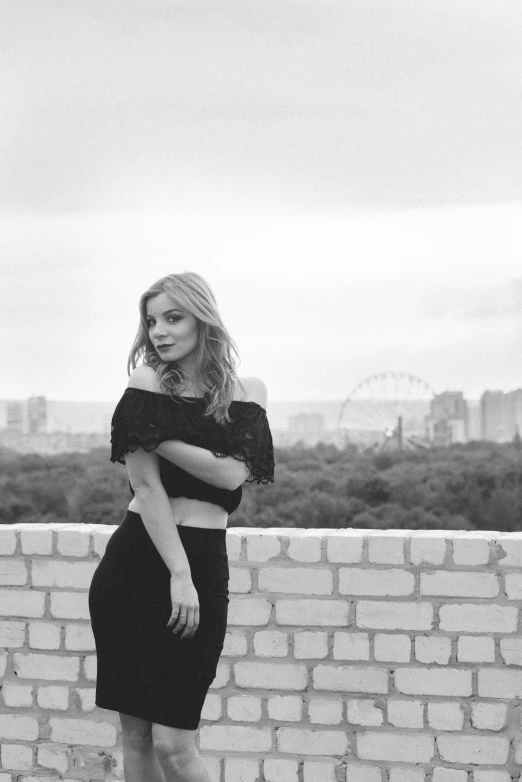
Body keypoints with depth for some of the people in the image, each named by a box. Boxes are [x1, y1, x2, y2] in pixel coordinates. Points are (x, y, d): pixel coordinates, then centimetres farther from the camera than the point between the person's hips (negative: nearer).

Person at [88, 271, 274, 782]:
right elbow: (146, 485, -7)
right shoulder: (148, 382, 0)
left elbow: (231, 474, -8)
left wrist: (157, 437, -13)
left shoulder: (247, 393, 8)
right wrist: (178, 573, -13)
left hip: (202, 567, 0)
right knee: (135, 736, 4)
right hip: (136, 562, 0)